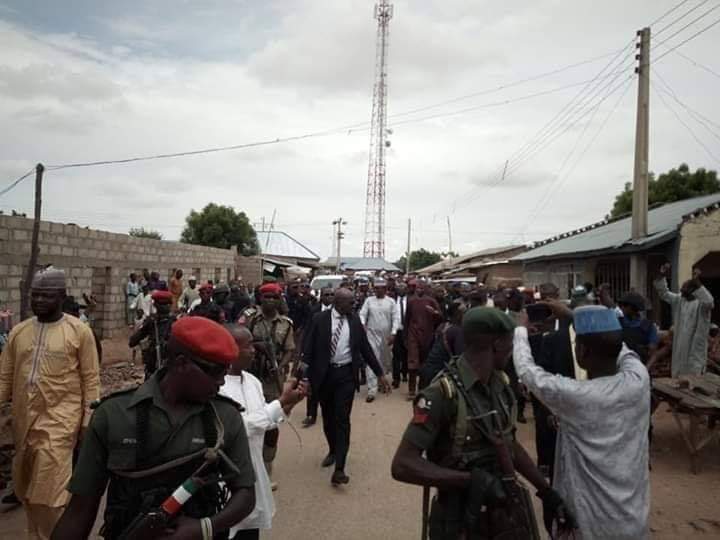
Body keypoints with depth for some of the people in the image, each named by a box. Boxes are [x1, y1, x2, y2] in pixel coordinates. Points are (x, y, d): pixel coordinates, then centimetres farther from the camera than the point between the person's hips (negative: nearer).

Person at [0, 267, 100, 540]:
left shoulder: (79, 331, -6)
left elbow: (91, 380, -5)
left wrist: (87, 423, -6)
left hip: (59, 421, -5)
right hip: (23, 422, 5)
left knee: (49, 493, -5)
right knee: (27, 492, 17)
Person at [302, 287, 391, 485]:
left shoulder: (354, 320, 2)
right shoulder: (320, 319, -6)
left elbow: (365, 348, 6)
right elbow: (309, 348, -5)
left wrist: (380, 373, 6)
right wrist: (306, 375, -12)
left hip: (346, 374, 0)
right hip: (324, 374, 0)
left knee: (342, 419, -4)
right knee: (328, 417, 16)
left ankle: (339, 469, -3)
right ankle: (333, 450, 41)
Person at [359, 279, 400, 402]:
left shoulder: (390, 301, 1)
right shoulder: (369, 300, 3)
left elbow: (396, 318, -3)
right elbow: (362, 314, -3)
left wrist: (393, 333, -13)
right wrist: (362, 325, -23)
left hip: (386, 335, 1)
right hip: (371, 334, -1)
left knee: (385, 361, 15)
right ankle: (372, 390, -5)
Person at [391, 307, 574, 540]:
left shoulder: (500, 384, -2)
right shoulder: (443, 393, -25)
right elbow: (403, 465, -26)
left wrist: (546, 491, 7)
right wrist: (472, 479, -31)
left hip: (508, 509, 6)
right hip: (463, 519, -6)